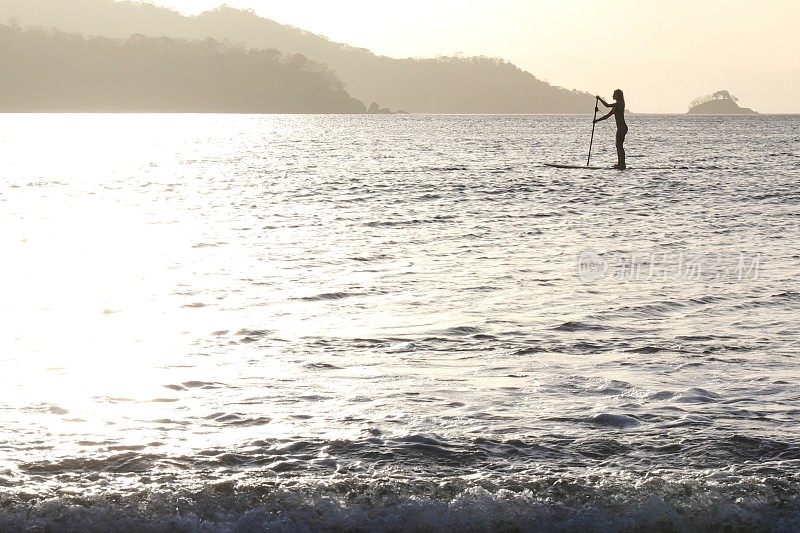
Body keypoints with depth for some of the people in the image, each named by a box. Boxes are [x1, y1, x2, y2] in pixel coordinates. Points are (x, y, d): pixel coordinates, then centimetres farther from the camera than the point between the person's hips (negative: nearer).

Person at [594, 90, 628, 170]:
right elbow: (607, 116, 22)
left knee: (620, 146, -10)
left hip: (622, 127, -10)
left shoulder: (620, 104, -11)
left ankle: (622, 164, -10)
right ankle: (620, 163, 18)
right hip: (621, 128, 10)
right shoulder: (616, 105, 18)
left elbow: (607, 105, -22)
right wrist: (597, 120, 18)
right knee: (619, 146, 14)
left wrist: (600, 99, -9)